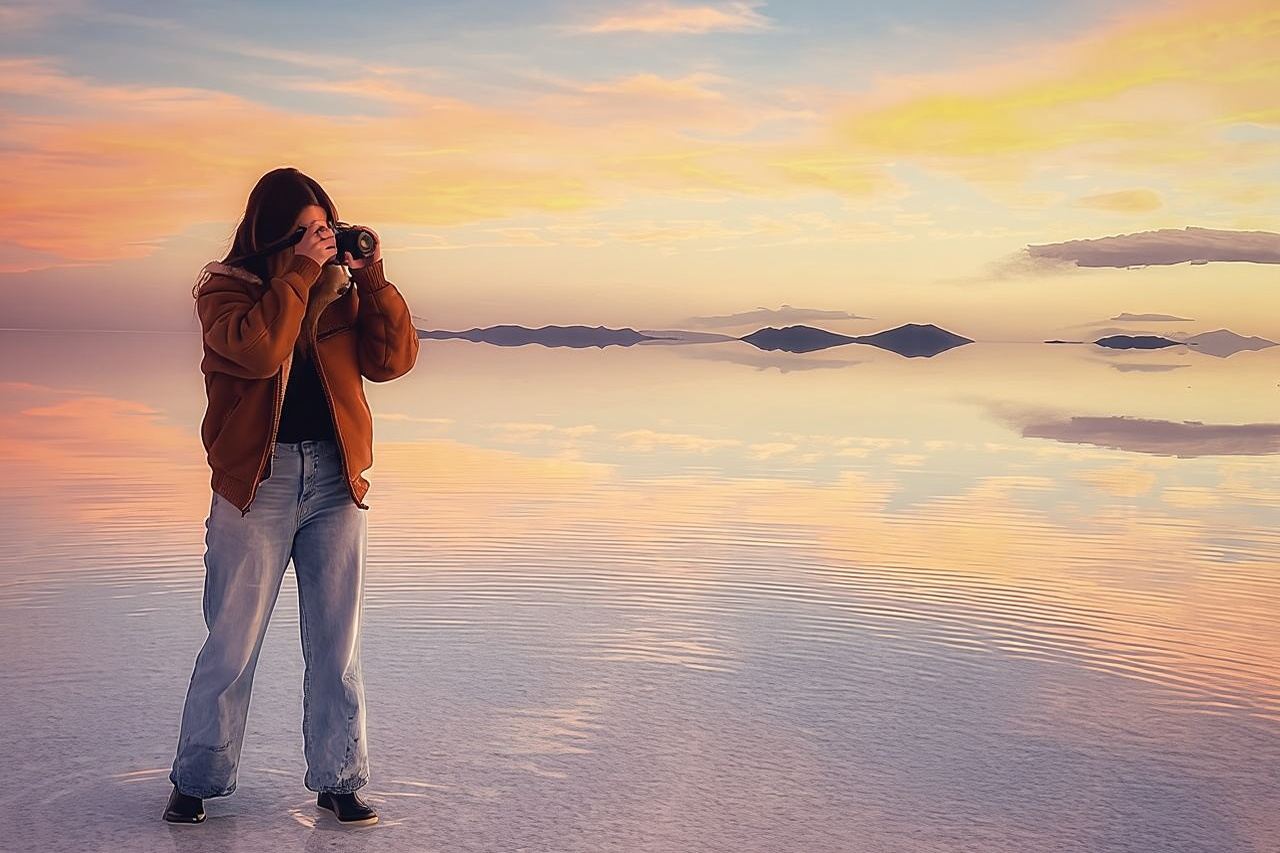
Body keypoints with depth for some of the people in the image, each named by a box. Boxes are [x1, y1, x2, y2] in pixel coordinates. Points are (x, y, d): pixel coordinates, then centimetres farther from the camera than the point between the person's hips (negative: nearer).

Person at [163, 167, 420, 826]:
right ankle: (197, 780, 17)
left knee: (337, 644, 8)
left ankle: (339, 780, 19)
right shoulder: (224, 288, -1)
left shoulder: (340, 290, 11)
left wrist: (372, 277, -5)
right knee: (231, 643, 2)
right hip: (256, 484, -3)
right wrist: (300, 271, -17)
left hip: (335, 481, 4)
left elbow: (393, 359, 2)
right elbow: (257, 350, -20)